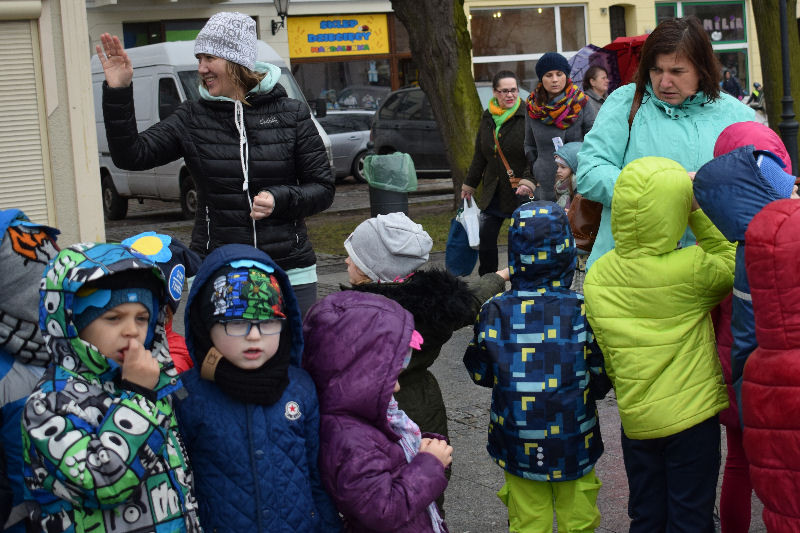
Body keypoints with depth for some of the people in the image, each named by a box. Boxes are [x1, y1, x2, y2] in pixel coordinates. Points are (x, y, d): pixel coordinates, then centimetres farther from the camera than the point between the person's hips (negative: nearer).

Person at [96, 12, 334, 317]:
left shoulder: (292, 115, 2)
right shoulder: (192, 119, 5)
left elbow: (323, 189, 3)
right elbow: (131, 156, -4)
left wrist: (280, 200, -15)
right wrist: (117, 93, -13)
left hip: (290, 272, 0)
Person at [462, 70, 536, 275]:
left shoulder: (527, 117, -9)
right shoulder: (487, 118, 9)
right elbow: (480, 155, 20)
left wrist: (529, 181, -29)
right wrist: (469, 184, 23)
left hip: (520, 192, -6)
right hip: (493, 191, 6)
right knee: (485, 241, 7)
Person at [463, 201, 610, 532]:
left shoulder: (495, 311, -14)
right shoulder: (584, 310, -17)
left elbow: (480, 373, -1)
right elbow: (601, 381, -9)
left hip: (519, 446, 1)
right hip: (574, 446, -1)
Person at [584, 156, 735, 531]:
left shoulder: (597, 275, -4)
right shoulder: (691, 268, -19)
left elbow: (604, 357, 3)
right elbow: (732, 265, 1)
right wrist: (700, 210, -2)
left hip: (634, 417, 4)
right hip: (691, 414, -4)